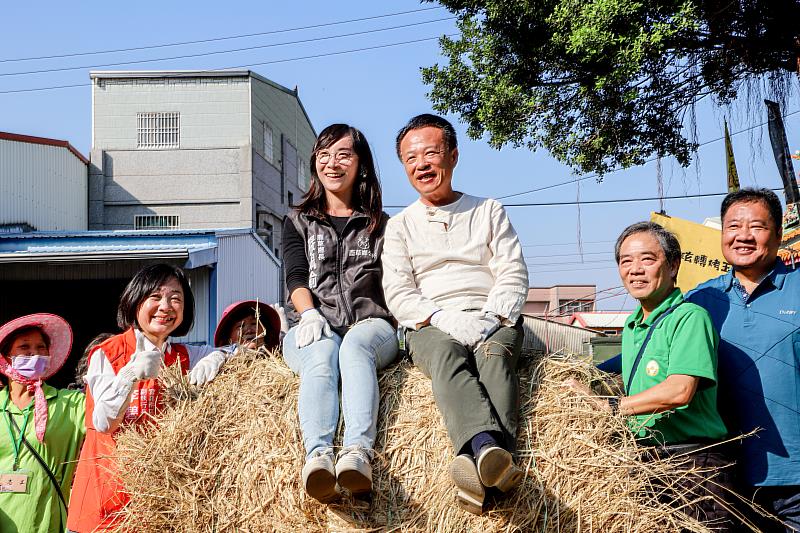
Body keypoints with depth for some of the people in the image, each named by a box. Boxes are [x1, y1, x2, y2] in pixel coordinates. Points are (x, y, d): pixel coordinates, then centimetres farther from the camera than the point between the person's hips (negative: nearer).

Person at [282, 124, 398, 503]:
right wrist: (309, 314, -14)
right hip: (315, 328, 0)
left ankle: (358, 453, -60)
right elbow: (296, 276, 6)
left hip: (369, 325, 0)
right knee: (322, 354, -37)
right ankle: (318, 457, -61)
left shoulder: (380, 224, 23)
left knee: (354, 345, -38)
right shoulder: (298, 222, 22)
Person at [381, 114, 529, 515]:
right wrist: (444, 318, -13)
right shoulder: (400, 225, 20)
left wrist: (490, 317, -11)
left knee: (494, 352, -35)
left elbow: (514, 275, 9)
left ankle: (478, 467, -60)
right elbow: (398, 294, 7)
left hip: (492, 320, 1)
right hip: (430, 325, -1)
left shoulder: (489, 211, 21)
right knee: (445, 354, -36)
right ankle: (488, 449, -64)